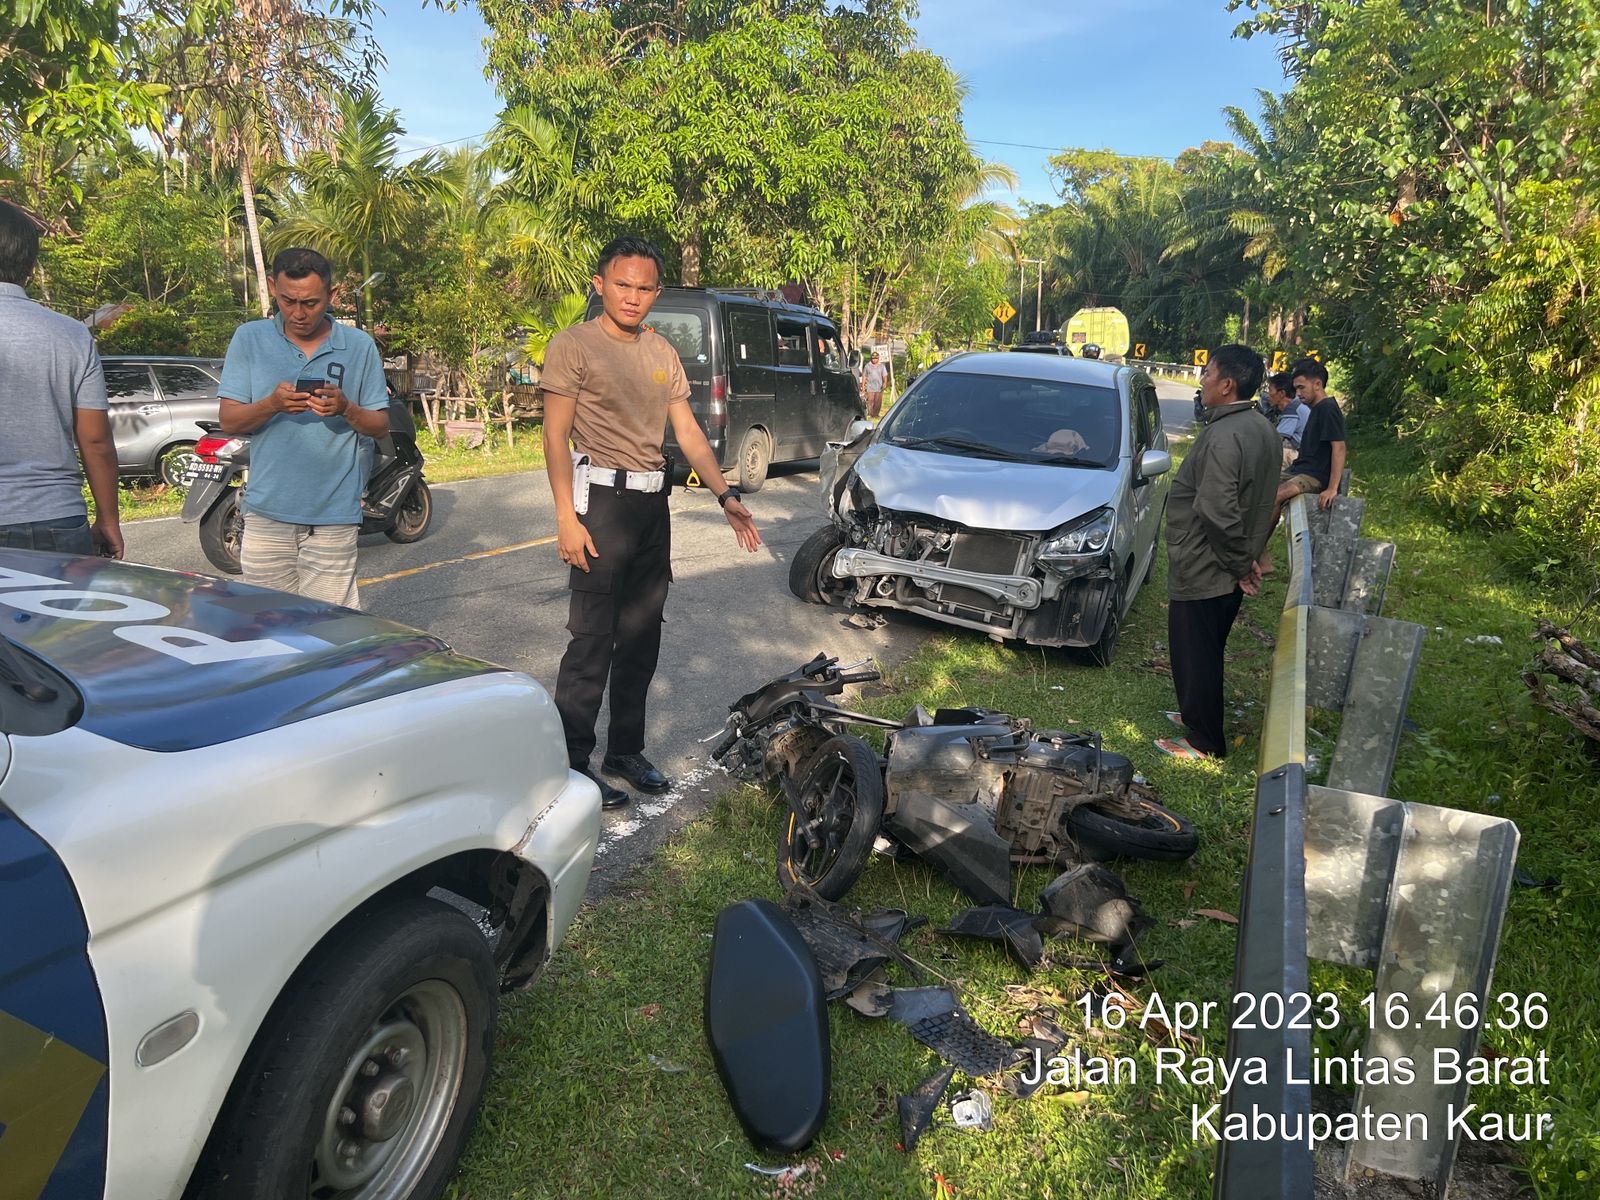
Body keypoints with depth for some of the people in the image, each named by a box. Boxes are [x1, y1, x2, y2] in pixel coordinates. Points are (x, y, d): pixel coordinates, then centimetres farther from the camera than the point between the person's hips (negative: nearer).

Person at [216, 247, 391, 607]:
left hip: (335, 513, -1)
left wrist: (346, 409, -15)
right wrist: (272, 404, -17)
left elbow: (381, 426, 7)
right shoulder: (249, 338, 6)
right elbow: (228, 420, 3)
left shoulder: (359, 346, 5)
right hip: (267, 510, 1)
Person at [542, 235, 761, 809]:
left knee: (641, 637, 12)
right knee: (592, 640, -6)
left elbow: (688, 431, 13)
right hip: (603, 498, -7)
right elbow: (555, 437, -9)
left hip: (653, 503, 7)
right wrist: (566, 518, -17)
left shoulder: (662, 352, 14)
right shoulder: (574, 345, -5)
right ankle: (572, 763, 4)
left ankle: (626, 750, 24)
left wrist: (726, 496, 3)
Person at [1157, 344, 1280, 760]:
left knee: (1195, 655, 4)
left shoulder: (1224, 435, -25)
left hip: (1202, 570, -10)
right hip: (1230, 570, 10)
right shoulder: (1262, 428, 7)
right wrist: (1247, 556, 16)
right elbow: (1262, 501, 15)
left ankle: (1203, 742, 15)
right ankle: (1197, 713, 39)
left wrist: (1239, 561, -16)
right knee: (1208, 652, 23)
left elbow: (1216, 511, -28)